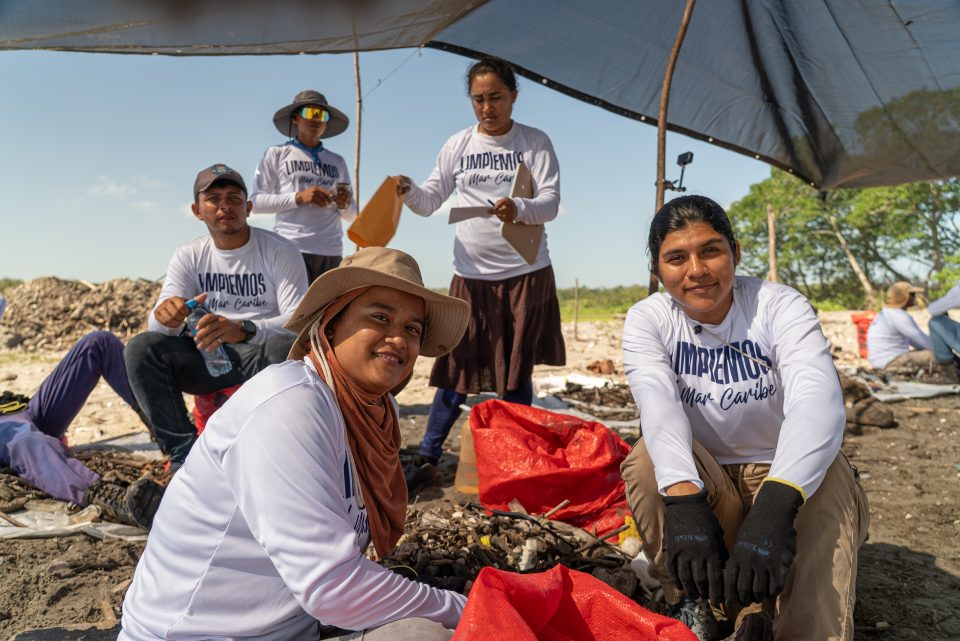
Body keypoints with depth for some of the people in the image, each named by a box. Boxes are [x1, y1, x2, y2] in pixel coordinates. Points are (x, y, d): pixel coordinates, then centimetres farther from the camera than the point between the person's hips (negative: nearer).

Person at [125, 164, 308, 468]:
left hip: (263, 358, -3)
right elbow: (158, 326, -3)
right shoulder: (188, 256, 5)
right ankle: (184, 449, -20)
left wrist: (244, 329, -36)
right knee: (141, 347, -20)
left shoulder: (280, 251, -5)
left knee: (285, 345, -37)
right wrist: (165, 316, -30)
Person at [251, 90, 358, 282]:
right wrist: (298, 197, -10)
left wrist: (344, 205, -3)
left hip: (331, 251, 4)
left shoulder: (338, 161, 21)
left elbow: (351, 215, 20)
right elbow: (256, 202, 2)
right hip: (291, 248, -3)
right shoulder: (277, 154, 11)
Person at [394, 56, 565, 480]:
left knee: (518, 371, 6)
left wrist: (519, 209, -30)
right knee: (458, 366, 5)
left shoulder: (535, 142, 1)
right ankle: (428, 456, 17)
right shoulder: (458, 145, 8)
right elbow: (430, 202, 7)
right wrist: (409, 192, -15)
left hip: (526, 274, -1)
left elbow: (551, 203, -9)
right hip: (471, 274, 1)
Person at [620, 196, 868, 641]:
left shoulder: (781, 307, -15)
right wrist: (683, 497, -50)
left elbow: (818, 401, -33)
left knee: (830, 478, -32)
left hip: (785, 476, -1)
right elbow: (658, 401, -30)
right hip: (701, 482, 1)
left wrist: (776, 504, -52)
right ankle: (693, 605, -13)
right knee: (647, 459, -29)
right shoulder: (647, 320, -10)